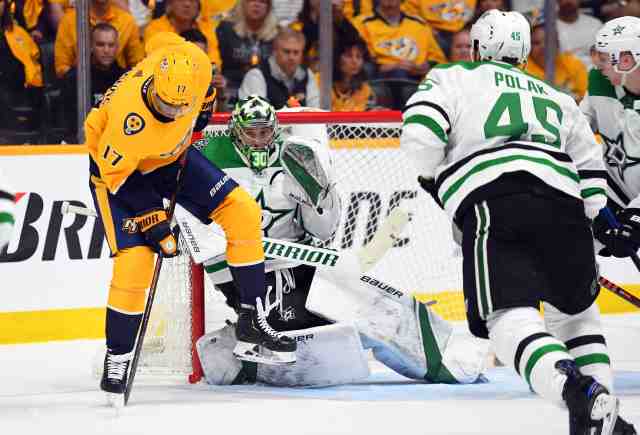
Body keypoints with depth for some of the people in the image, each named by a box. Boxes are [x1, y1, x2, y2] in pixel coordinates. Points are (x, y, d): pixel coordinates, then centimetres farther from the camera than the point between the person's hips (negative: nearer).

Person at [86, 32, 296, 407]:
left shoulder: (194, 62, -28)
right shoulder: (130, 116, -42)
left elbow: (163, 40, -3)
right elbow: (118, 173, -26)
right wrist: (152, 221, -23)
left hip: (172, 155, 6)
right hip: (116, 165, -6)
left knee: (243, 212, -5)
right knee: (135, 260, -18)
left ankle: (252, 323, 5)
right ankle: (117, 359, 1)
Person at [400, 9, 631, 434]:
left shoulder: (453, 77, 21)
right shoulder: (557, 97, 34)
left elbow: (419, 132, 4)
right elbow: (591, 170, 28)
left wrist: (432, 178, 21)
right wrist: (597, 223, 35)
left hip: (492, 201, -4)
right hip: (562, 201, 4)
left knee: (510, 316, -12)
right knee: (574, 309, 24)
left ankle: (578, 391, -37)